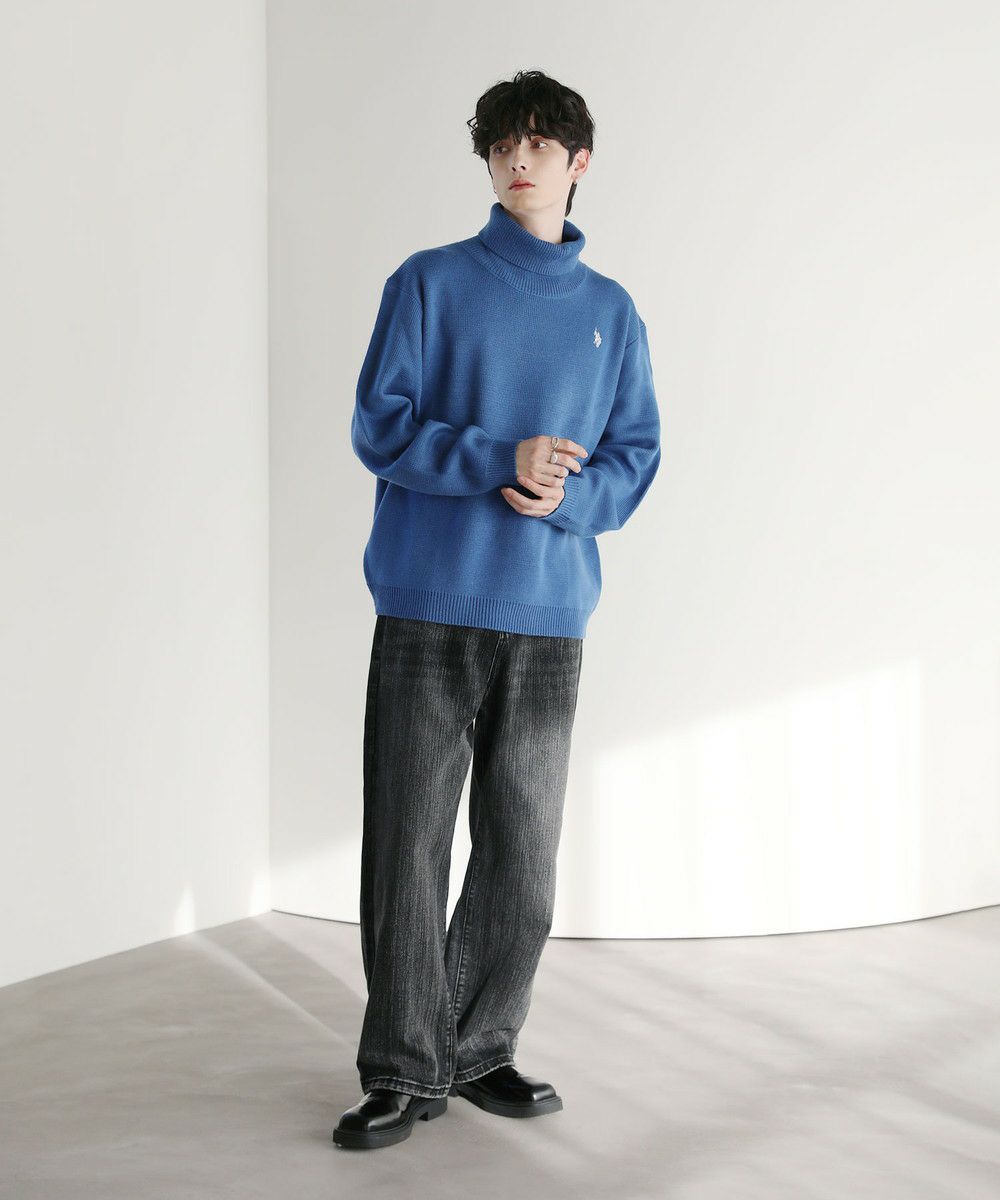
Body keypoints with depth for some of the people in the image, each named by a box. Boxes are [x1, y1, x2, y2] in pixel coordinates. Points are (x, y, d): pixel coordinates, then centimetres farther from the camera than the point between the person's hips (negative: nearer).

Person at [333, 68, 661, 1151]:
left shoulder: (611, 312, 13)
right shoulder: (430, 283, 5)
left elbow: (636, 454, 9)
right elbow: (379, 424, -2)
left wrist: (565, 495, -12)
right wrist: (501, 461, -16)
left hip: (548, 616, 3)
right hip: (428, 610, -2)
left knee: (523, 853, 7)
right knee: (410, 844, -2)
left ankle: (481, 1050, 22)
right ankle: (404, 1070, 8)